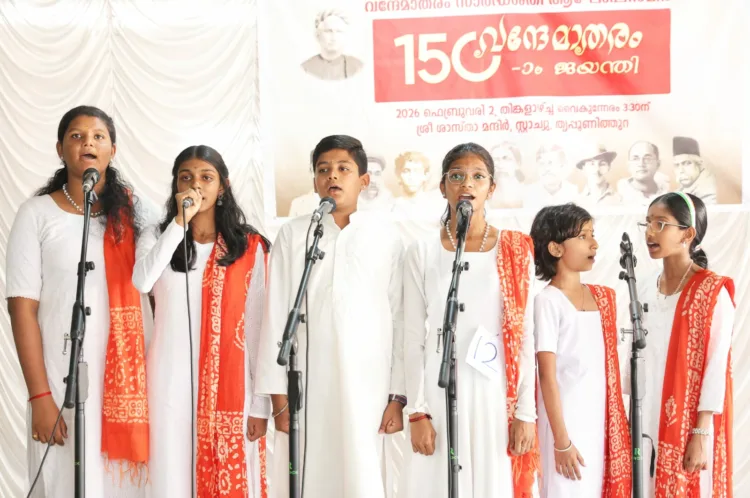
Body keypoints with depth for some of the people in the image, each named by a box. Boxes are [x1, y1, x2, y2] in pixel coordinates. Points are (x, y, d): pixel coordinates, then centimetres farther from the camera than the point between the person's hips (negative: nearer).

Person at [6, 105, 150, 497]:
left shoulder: (138, 211, 7)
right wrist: (39, 395, -11)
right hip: (65, 377, -2)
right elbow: (22, 308, -4)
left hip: (132, 376, 2)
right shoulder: (37, 214, 0)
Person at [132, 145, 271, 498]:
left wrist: (261, 403, -2)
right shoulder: (157, 237, 6)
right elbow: (141, 282, -17)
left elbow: (258, 325, 1)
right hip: (172, 379, 1)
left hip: (229, 382, -1)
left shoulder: (249, 246, 3)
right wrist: (179, 221, -15)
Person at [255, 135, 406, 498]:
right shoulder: (293, 234, 3)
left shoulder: (387, 236, 2)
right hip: (305, 387, 0)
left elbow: (400, 318, 3)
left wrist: (398, 396, 1)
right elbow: (276, 317, 2)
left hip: (367, 387, 0)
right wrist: (278, 397, -1)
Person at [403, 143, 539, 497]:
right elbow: (414, 337, 1)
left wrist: (526, 412, -2)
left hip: (497, 394, 0)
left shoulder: (515, 251, 2)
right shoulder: (423, 252, 2)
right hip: (442, 392, 0)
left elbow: (525, 336, 2)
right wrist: (417, 412, -4)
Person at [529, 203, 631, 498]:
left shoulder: (601, 297, 9)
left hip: (602, 422, 6)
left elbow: (607, 368, 13)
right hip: (567, 423, -6)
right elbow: (547, 376, -13)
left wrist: (617, 425, 10)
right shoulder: (548, 301, -11)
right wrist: (561, 440, -15)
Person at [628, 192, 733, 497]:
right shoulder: (644, 290, 7)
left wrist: (701, 434, -14)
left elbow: (716, 367, -12)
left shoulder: (713, 292, -10)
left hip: (688, 424, -5)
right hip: (646, 420, 5)